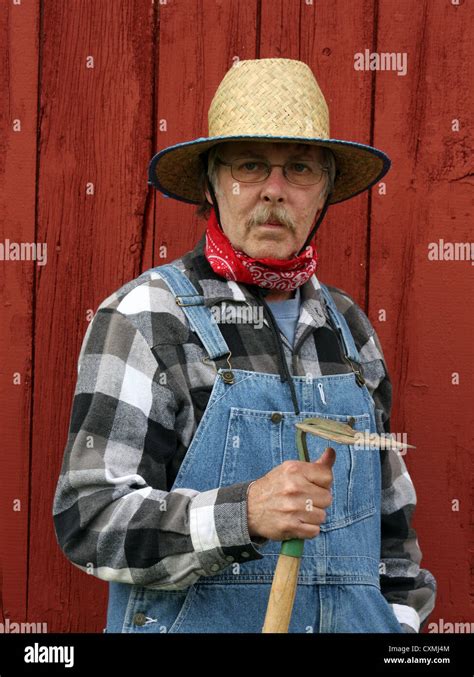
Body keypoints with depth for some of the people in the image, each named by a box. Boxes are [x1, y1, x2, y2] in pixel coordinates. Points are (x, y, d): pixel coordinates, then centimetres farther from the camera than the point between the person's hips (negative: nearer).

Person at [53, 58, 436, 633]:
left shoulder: (348, 328, 9)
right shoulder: (144, 318, -9)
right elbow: (89, 521, -16)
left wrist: (401, 621, 6)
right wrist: (243, 514, -28)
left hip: (352, 623, 5)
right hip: (194, 623, -5)